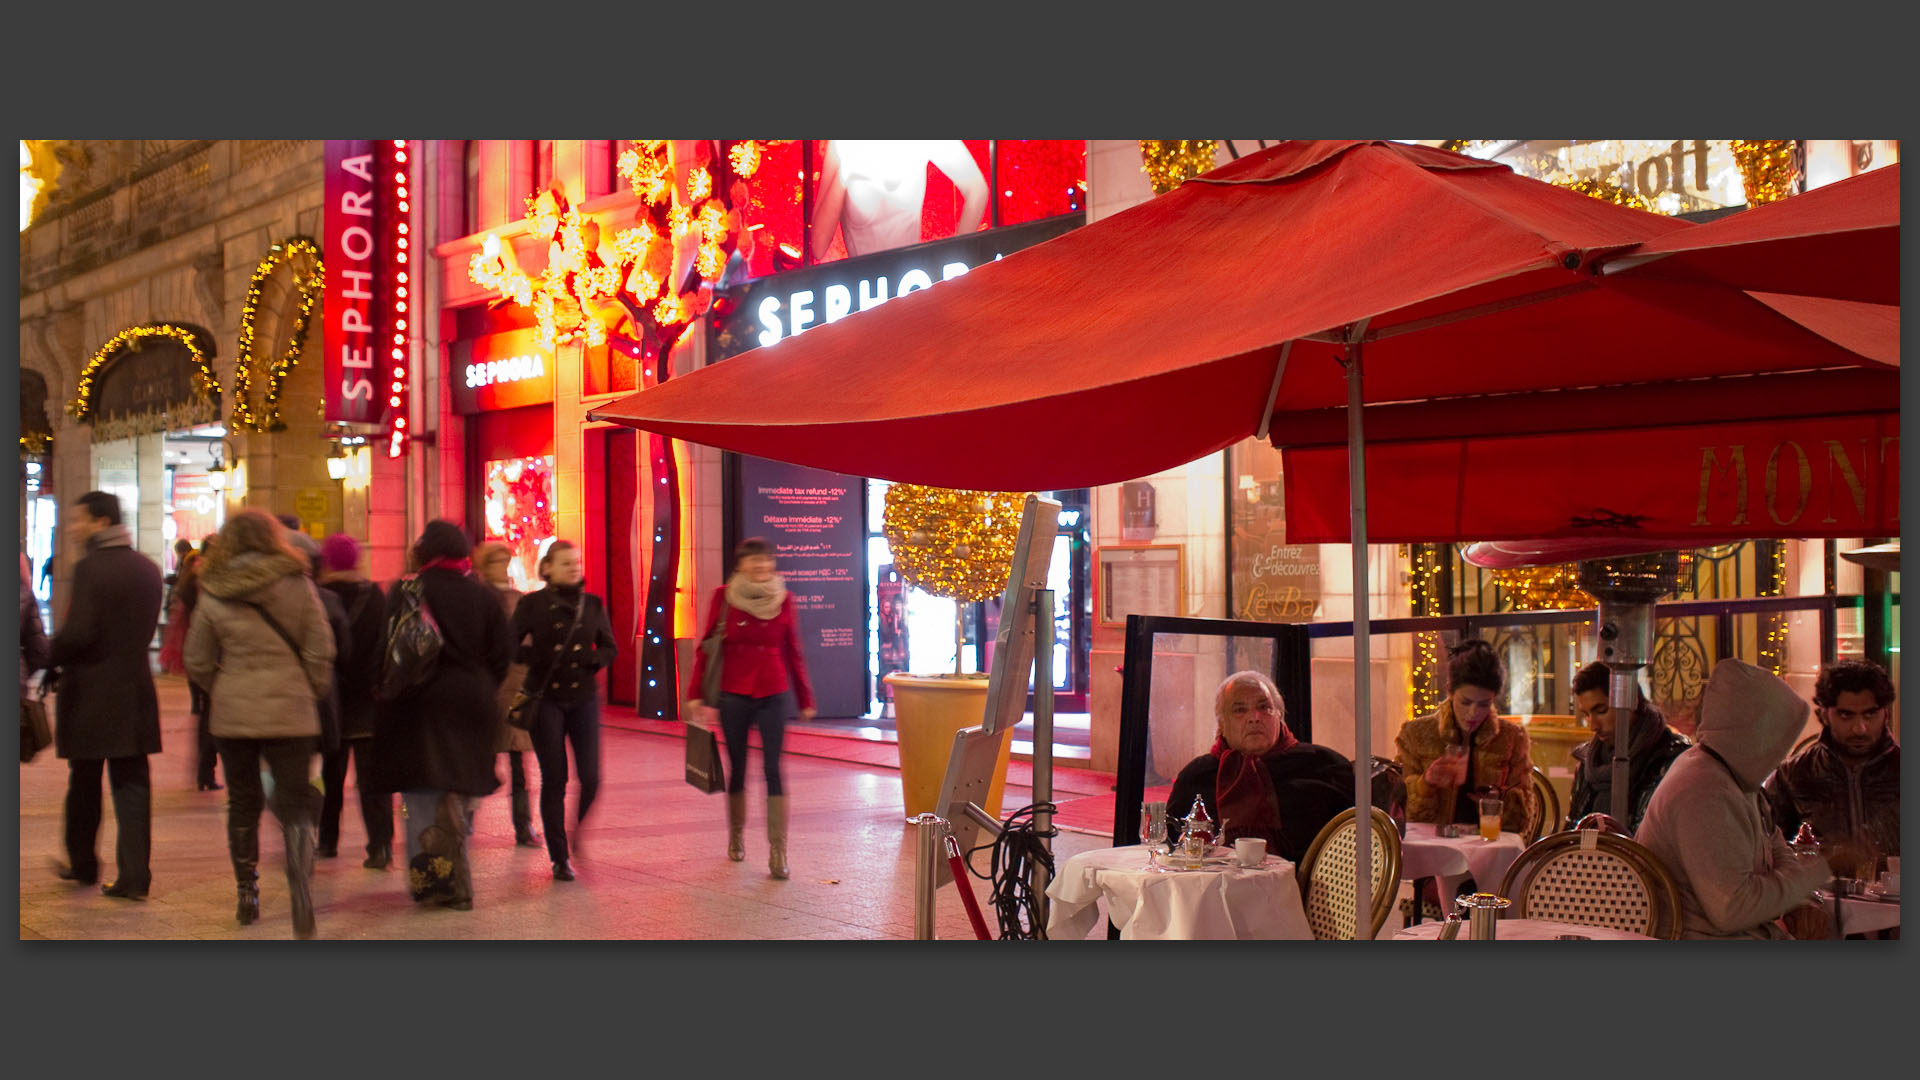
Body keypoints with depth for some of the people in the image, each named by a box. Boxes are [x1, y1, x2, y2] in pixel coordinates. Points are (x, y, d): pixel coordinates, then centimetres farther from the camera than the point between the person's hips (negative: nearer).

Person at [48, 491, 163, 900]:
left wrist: (51, 662, -3)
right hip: (135, 689, 5)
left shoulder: (90, 567, -14)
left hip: (89, 690, -5)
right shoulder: (148, 569, 7)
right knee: (131, 782, 5)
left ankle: (82, 863, 27)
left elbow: (76, 632, -20)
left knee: (84, 783, 12)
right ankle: (134, 875, 1)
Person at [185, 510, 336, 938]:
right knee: (295, 806, -1)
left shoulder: (214, 596, 0)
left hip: (232, 714, 2)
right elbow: (319, 650, -5)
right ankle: (301, 895, -20)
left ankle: (247, 896, 22)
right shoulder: (297, 586, -5)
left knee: (242, 804, 16)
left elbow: (197, 662, 5)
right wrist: (312, 693, 10)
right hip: (290, 711, -2)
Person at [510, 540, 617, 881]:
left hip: (584, 698, 2)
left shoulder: (592, 604, 7)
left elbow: (609, 647, 12)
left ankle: (580, 838, 21)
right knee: (554, 779, 0)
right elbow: (511, 646, -4)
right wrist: (539, 658, -18)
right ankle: (559, 858, 9)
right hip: (546, 698, -2)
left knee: (591, 778, -6)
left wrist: (595, 660, -8)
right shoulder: (532, 604, -1)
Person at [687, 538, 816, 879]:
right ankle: (736, 837, 30)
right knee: (737, 768, 11)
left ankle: (778, 851, -4)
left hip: (774, 696, 0)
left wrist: (805, 699, 12)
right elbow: (706, 647, 2)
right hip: (733, 695, 0)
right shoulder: (724, 597, -2)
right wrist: (696, 694, -1)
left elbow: (793, 653, 9)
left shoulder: (783, 599, 3)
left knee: (774, 769, -5)